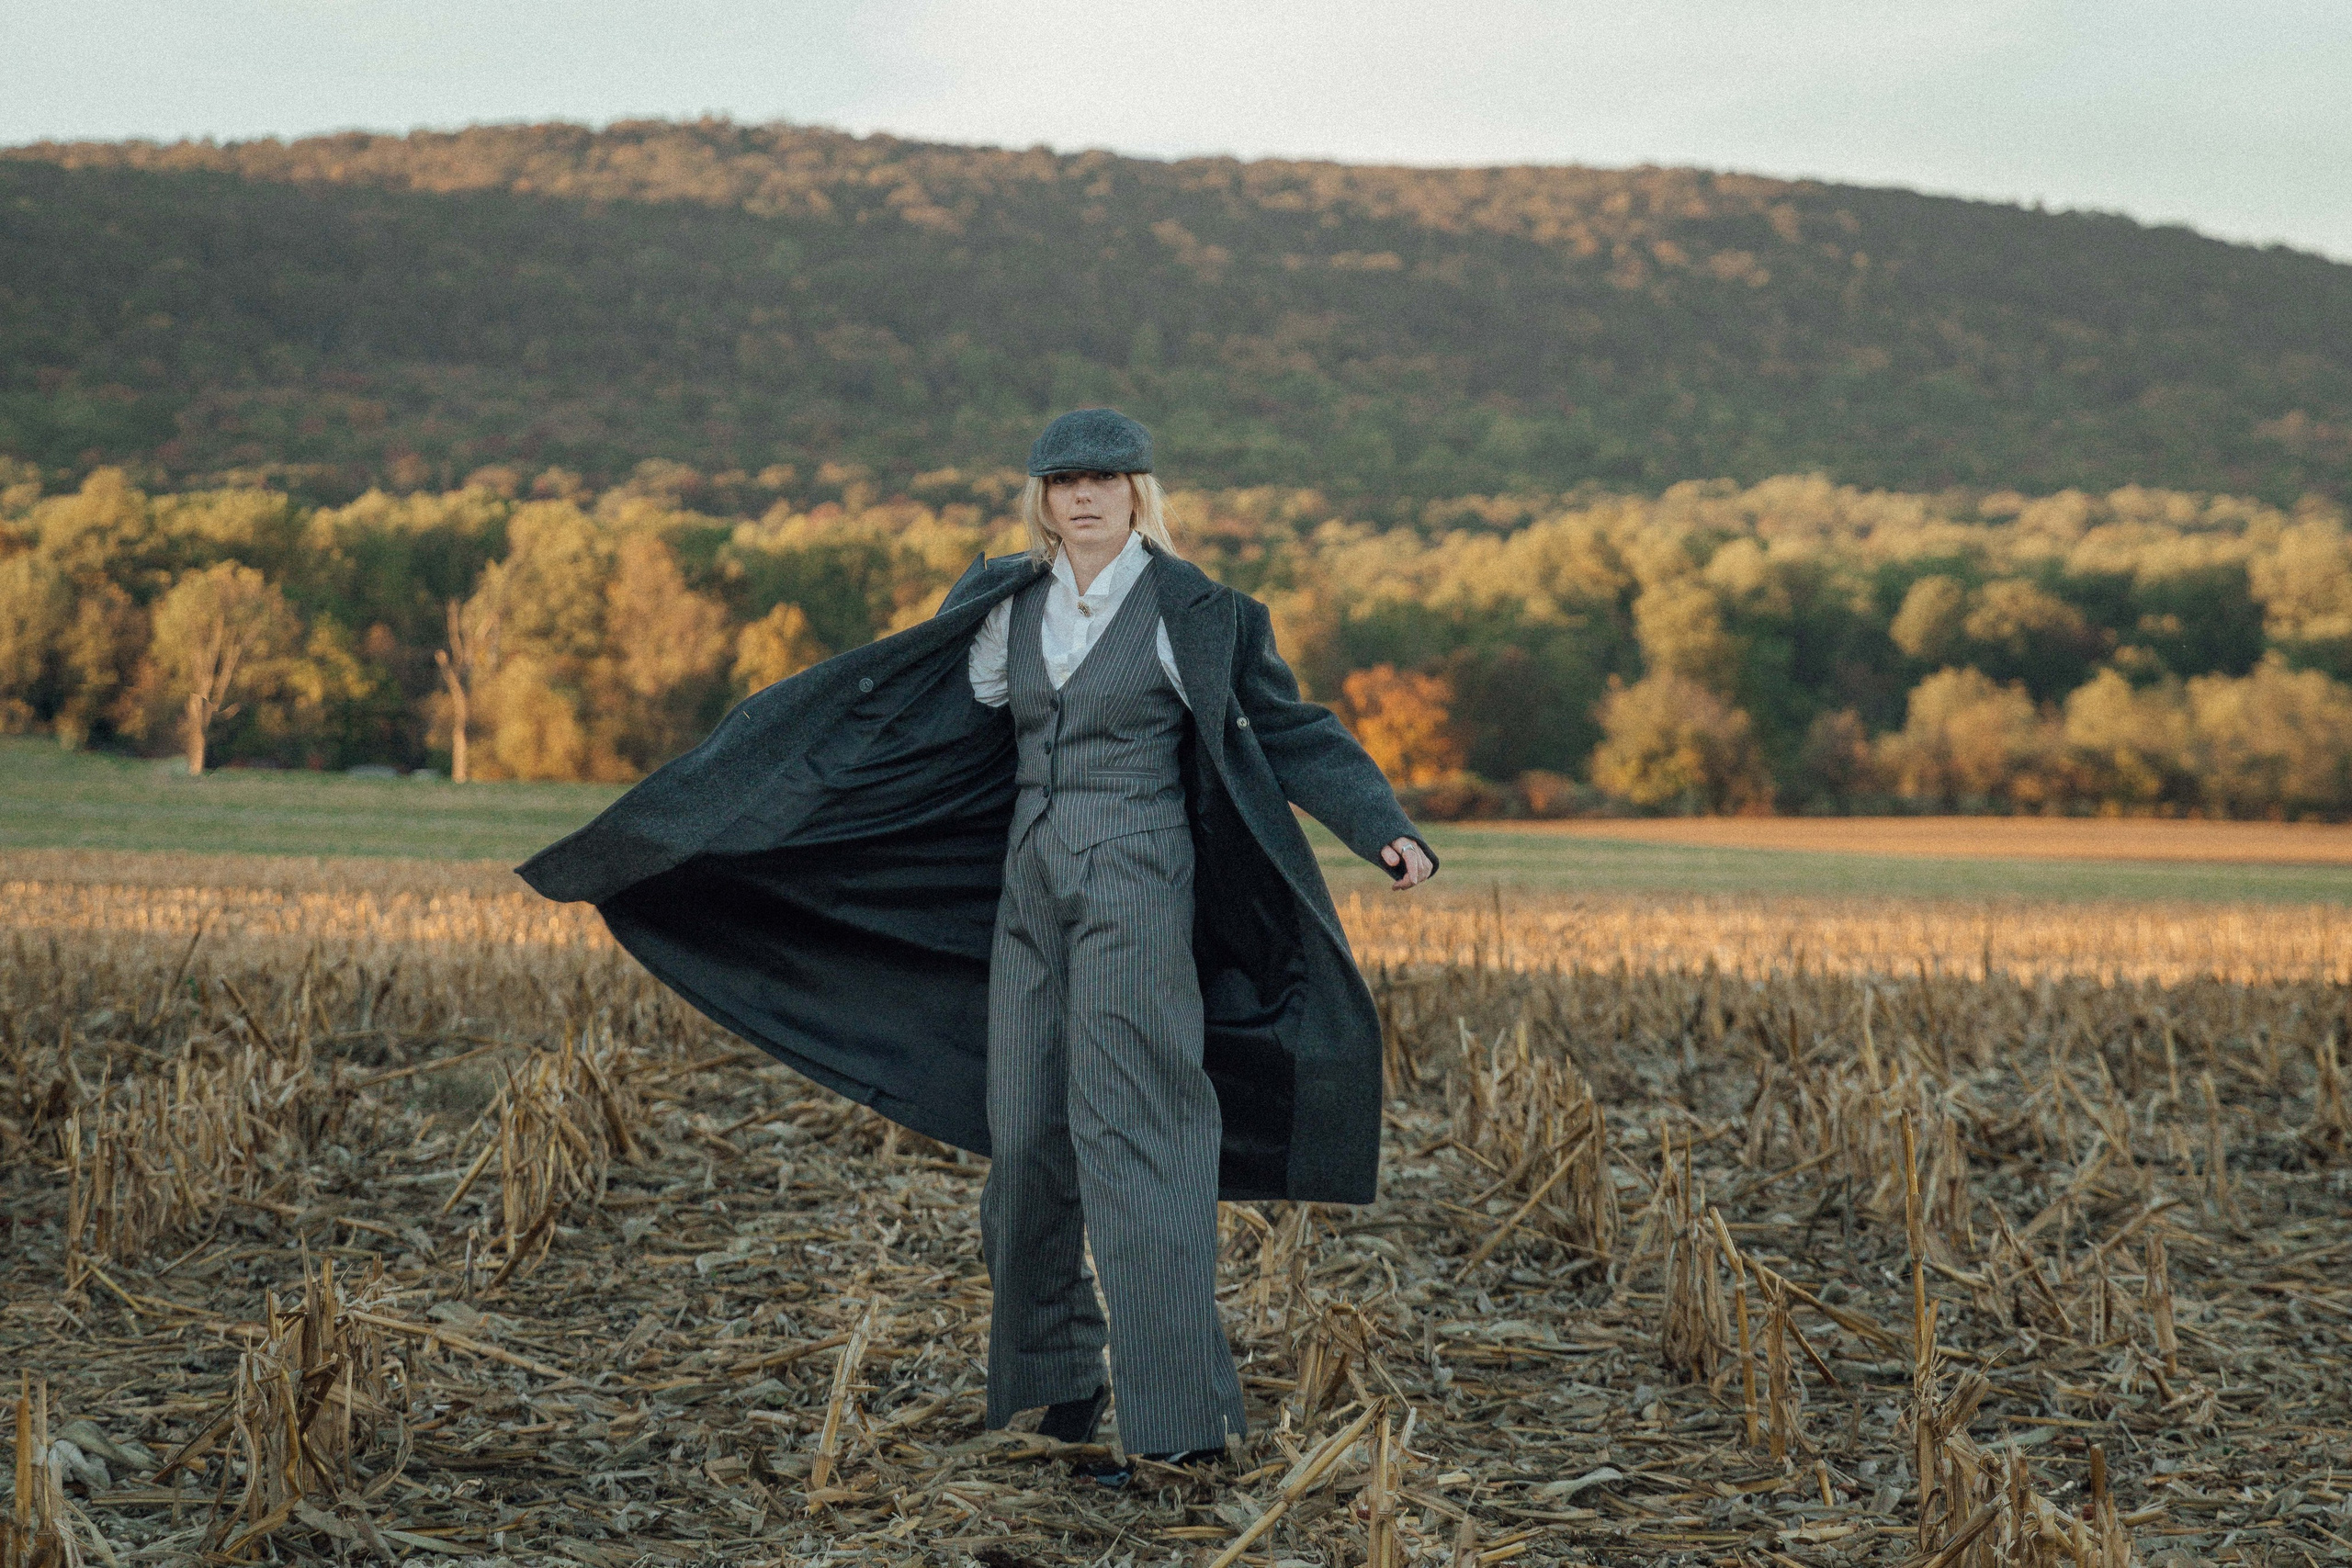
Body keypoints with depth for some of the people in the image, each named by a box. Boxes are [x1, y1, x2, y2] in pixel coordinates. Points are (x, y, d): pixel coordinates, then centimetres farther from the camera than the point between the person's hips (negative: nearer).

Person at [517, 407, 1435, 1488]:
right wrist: (767, 792, 13)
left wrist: (1388, 832, -17)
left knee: (1130, 1135, -13)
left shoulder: (1189, 613, -6)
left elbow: (1292, 734, -4)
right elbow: (923, 721, 14)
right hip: (1030, 892, 6)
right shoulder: (1013, 607, 9)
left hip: (1135, 895, -6)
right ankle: (1061, 1376, 22)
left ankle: (1178, 1415, -14)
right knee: (1028, 1135, 6)